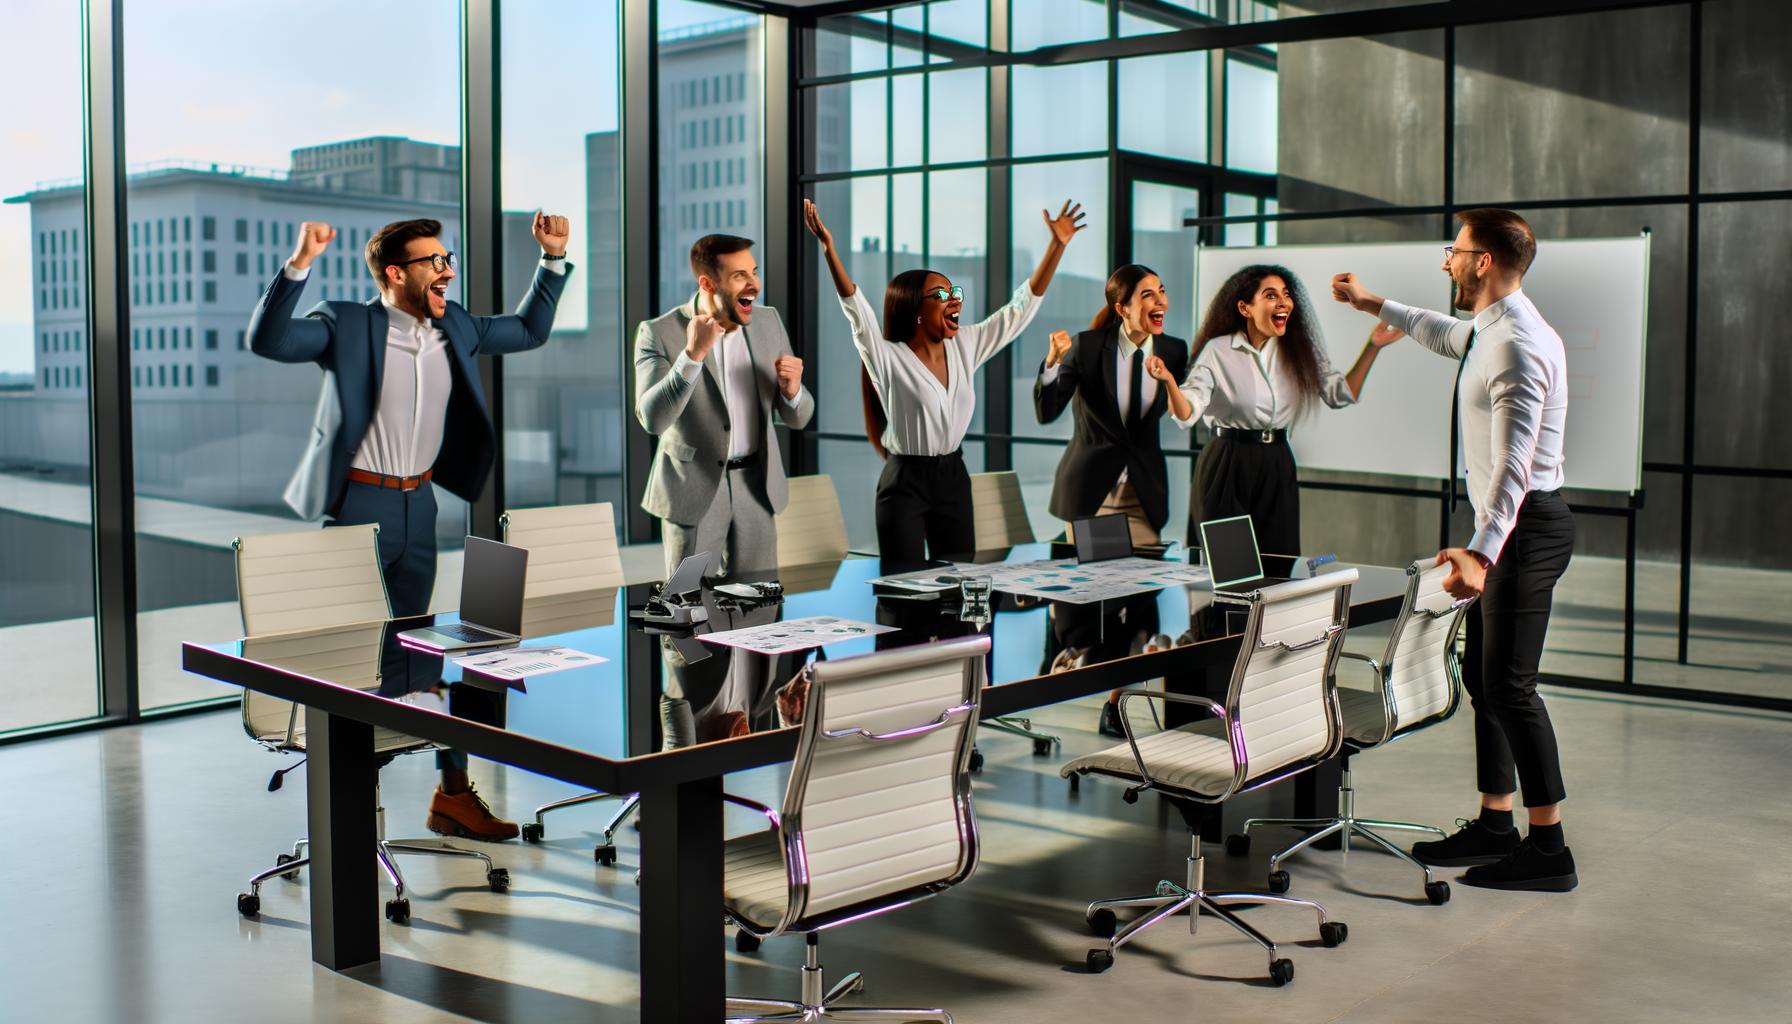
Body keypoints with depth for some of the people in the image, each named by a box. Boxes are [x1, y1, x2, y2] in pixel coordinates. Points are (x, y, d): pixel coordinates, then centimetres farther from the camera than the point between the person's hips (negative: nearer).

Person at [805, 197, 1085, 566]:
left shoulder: (965, 346, 2)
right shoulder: (888, 357, -13)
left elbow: (1021, 307, 5)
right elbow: (855, 307, -26)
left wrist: (1057, 244, -1)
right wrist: (829, 248, -40)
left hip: (953, 478, 6)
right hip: (905, 482, -6)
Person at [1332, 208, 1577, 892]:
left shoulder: (1517, 345, -21)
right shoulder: (1491, 330, 12)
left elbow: (1514, 463, -31)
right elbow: (1446, 334, 38)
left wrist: (1481, 552, -40)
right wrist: (1374, 305, 48)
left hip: (1524, 527, -11)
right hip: (1509, 528, 11)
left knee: (1508, 684, -10)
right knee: (1482, 671, 14)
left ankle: (1549, 850, -3)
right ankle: (1494, 824, 24)